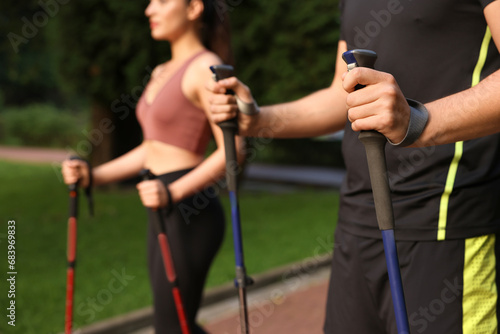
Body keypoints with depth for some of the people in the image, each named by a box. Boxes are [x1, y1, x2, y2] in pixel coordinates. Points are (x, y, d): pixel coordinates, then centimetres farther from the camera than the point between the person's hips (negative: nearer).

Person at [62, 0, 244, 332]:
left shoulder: (205, 68, -11)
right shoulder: (161, 73, 15)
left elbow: (232, 150, -18)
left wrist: (173, 192, -28)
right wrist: (93, 175, 8)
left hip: (190, 213, -9)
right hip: (164, 213, 9)